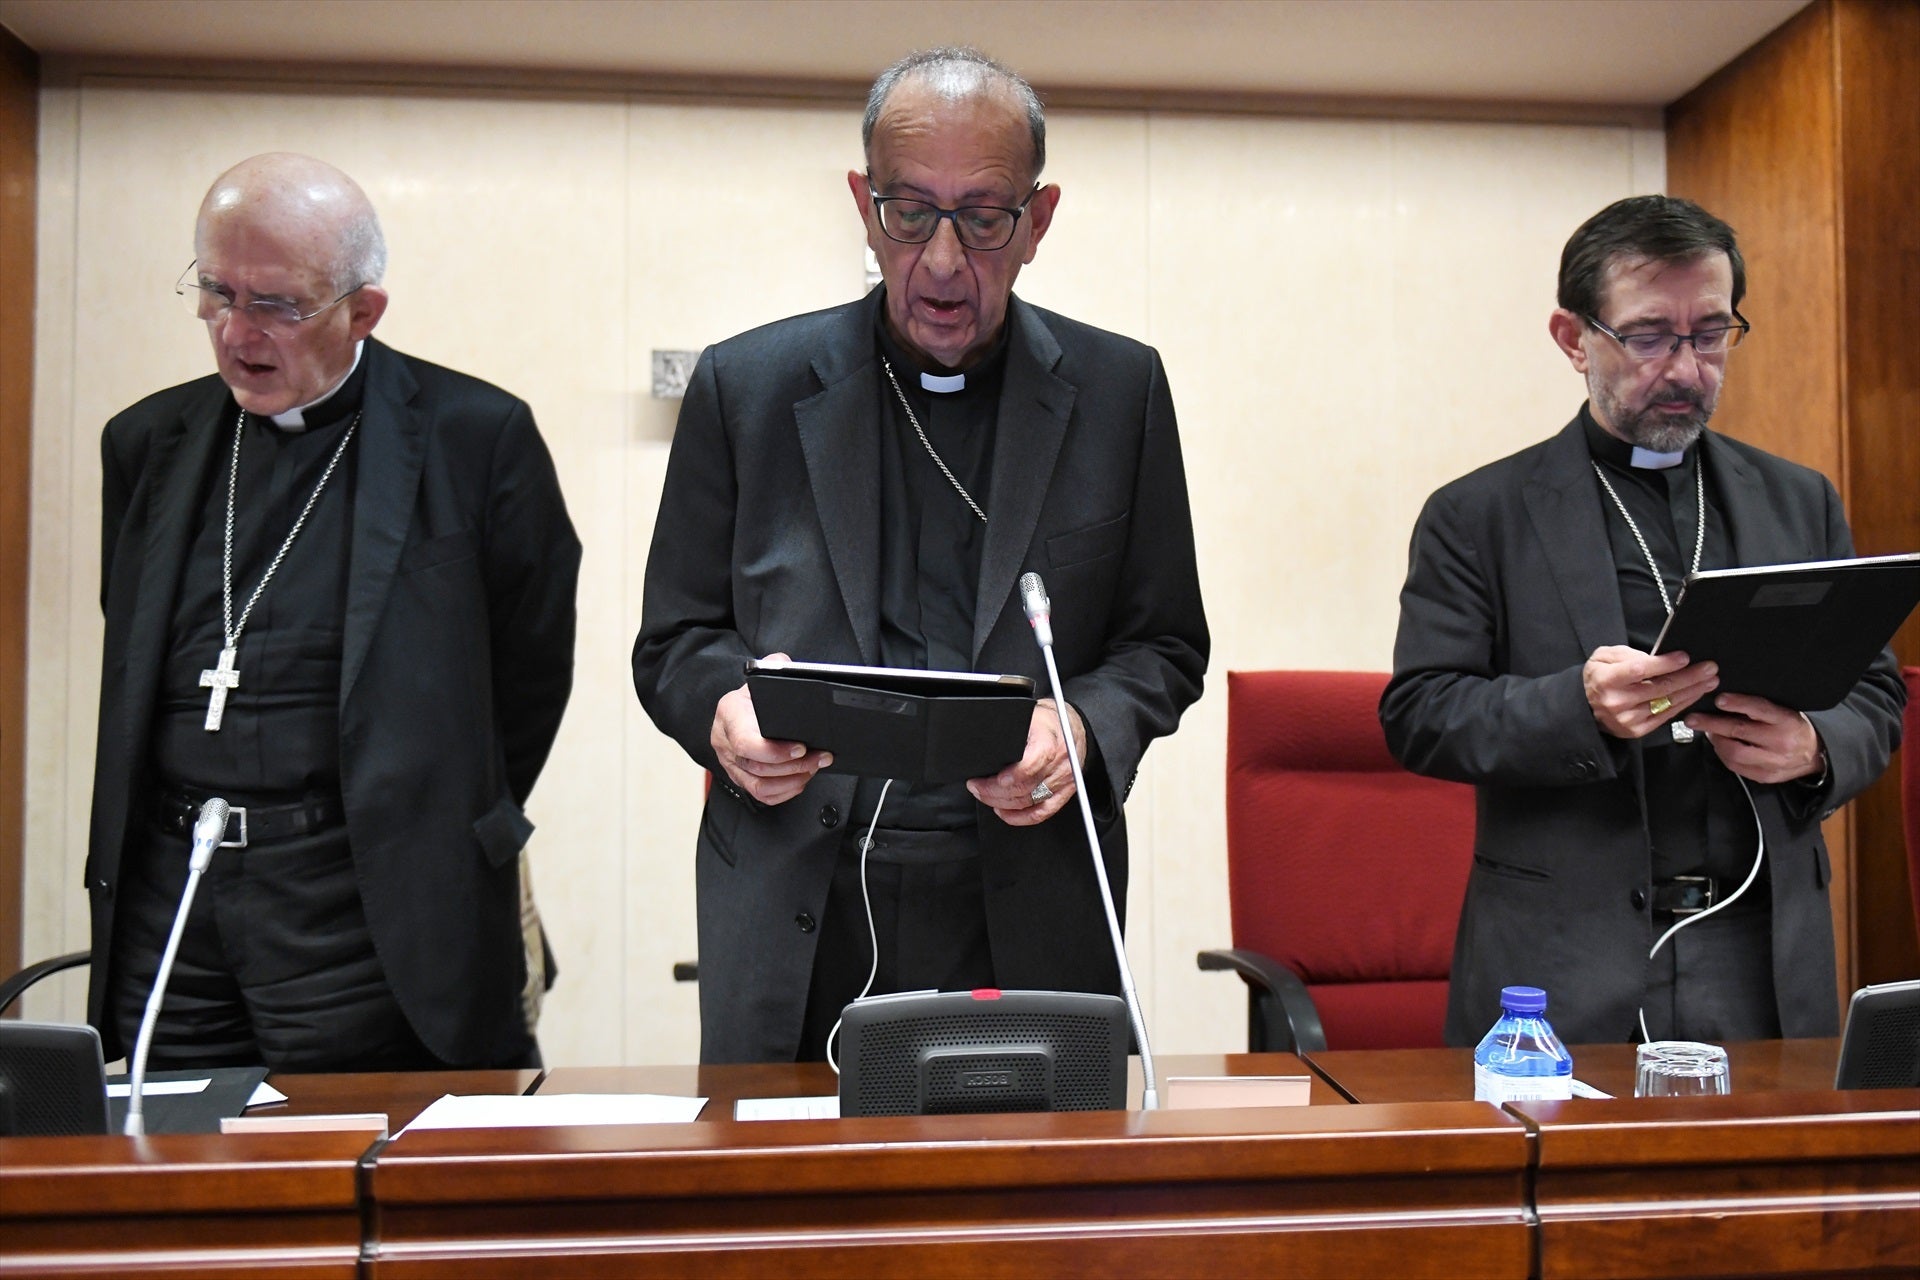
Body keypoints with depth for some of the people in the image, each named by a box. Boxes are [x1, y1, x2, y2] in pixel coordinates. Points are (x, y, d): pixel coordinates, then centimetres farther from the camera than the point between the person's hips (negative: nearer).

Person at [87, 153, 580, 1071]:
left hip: (366, 917, -5)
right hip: (165, 895, 5)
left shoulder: (476, 437, -4)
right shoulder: (148, 442, 12)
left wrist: (443, 843, 5)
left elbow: (532, 670, 0)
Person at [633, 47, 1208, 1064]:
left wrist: (1086, 728, -12)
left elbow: (1165, 644, 9)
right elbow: (673, 639, 8)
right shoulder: (745, 386, 4)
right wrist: (721, 710, -14)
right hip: (795, 922, 0)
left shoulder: (1117, 390, 5)